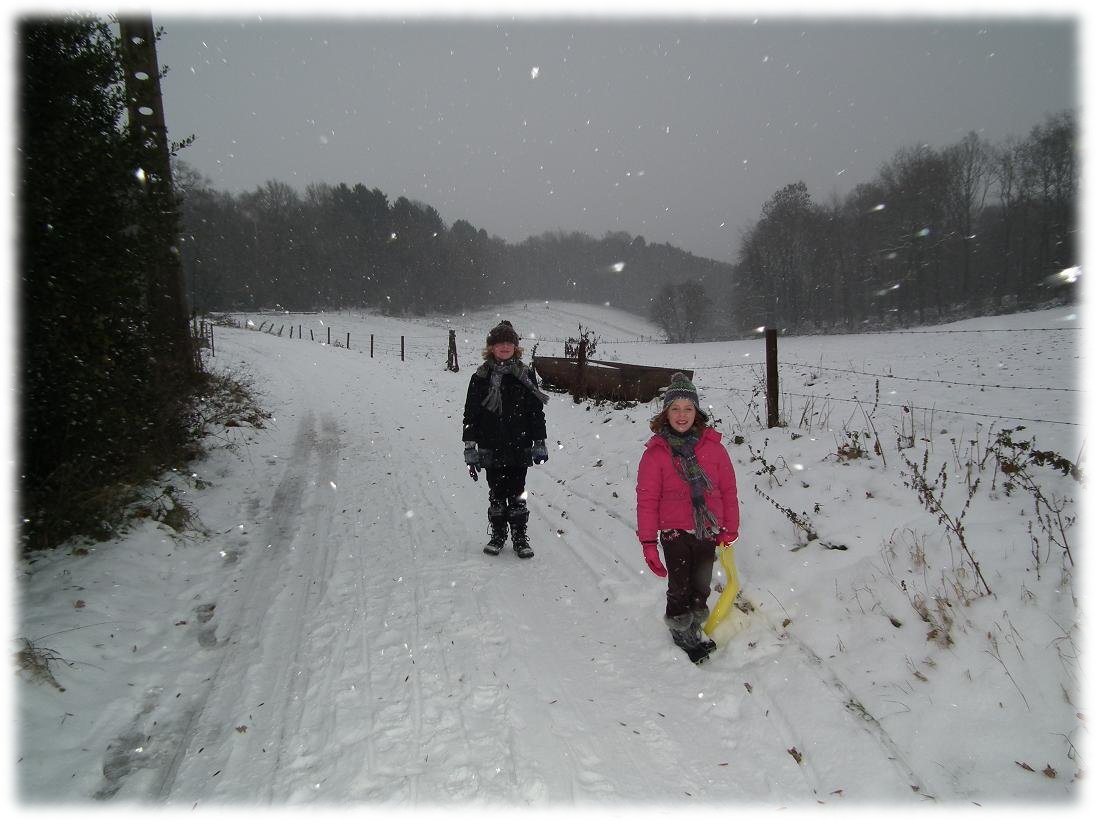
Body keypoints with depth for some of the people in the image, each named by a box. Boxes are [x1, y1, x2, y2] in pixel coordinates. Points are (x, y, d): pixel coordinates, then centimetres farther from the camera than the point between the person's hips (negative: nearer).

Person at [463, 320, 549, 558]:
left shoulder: (526, 375, 2)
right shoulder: (481, 377, 0)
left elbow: (537, 411, 5)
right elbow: (470, 414, 2)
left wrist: (540, 443, 2)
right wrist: (470, 447, -2)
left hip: (519, 448, 0)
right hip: (492, 448, 0)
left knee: (517, 494, 5)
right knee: (496, 494, 9)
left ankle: (520, 537, 18)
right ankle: (497, 534, 25)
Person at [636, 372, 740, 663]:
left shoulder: (712, 446, -4)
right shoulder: (656, 451, -9)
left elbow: (728, 489, 4)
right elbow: (647, 498, -7)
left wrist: (730, 528, 6)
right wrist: (648, 541, -9)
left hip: (708, 531, 3)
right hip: (675, 532, -2)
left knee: (701, 586, 17)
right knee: (680, 587, 7)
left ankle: (695, 630, 38)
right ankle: (681, 634, 29)